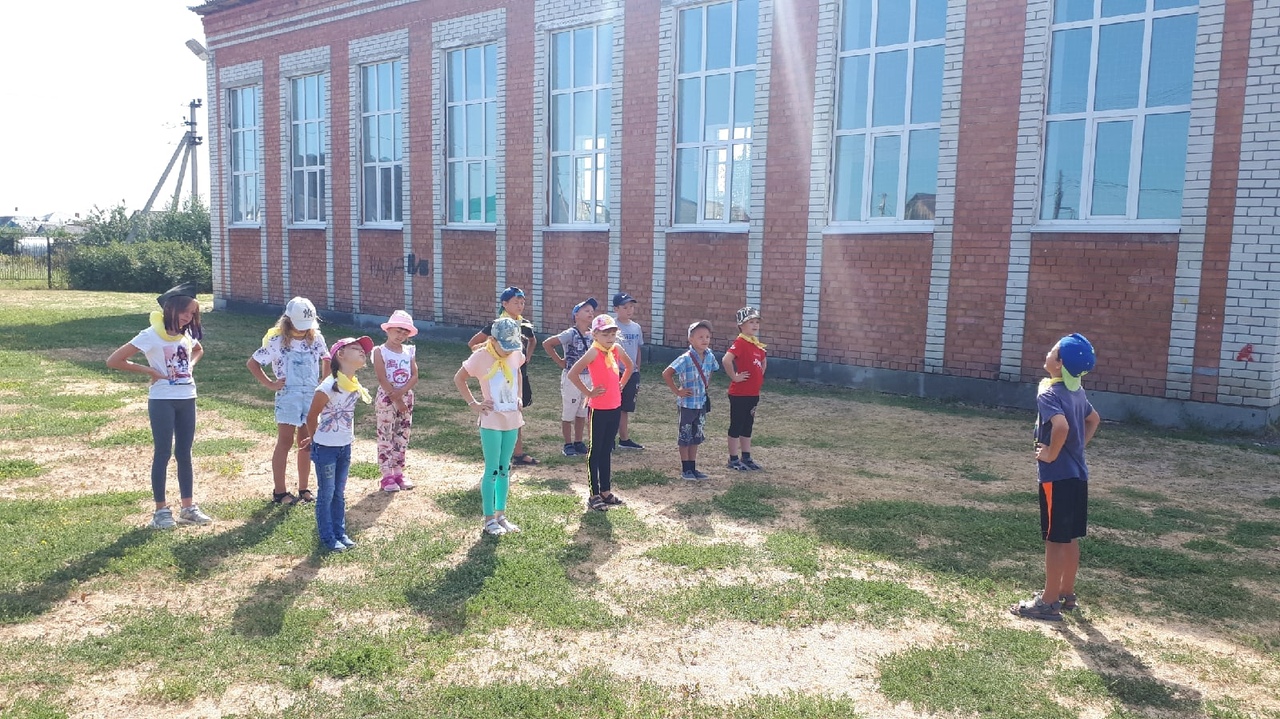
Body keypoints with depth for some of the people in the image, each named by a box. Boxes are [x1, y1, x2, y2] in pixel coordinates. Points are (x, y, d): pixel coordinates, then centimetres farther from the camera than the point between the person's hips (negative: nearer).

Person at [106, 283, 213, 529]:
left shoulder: (187, 334, 6)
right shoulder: (152, 335, -13)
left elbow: (199, 350, 30)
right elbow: (114, 361, -15)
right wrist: (150, 371, -13)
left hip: (187, 399, 6)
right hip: (162, 401, -6)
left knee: (184, 453, 12)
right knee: (163, 454, 1)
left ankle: (188, 507, 20)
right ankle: (161, 510, 11)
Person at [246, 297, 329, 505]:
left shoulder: (316, 338, 1)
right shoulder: (277, 341, -9)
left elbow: (326, 359, 19)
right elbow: (252, 363, -2)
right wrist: (270, 384, -6)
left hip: (312, 396, 4)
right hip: (288, 396, -4)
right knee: (285, 442, 0)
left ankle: (304, 488, 20)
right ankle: (280, 491, 8)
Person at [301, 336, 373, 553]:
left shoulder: (355, 386, -2)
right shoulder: (329, 387, -24)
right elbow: (312, 417, -11)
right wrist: (316, 439, 5)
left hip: (345, 447, 6)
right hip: (326, 448, -6)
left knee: (339, 494, 18)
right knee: (326, 494, 7)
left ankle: (340, 533, 30)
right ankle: (327, 539, 19)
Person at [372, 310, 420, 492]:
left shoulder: (409, 351, 7)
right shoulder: (380, 351, -7)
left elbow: (415, 376, 0)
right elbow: (382, 379, -14)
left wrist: (401, 391, -16)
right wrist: (395, 398, -17)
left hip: (406, 397, 5)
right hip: (386, 398, -5)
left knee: (403, 436, 9)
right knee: (385, 436, -1)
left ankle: (398, 473, 19)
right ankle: (387, 476, 3)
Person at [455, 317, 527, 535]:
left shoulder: (516, 354, -1)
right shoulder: (481, 357, -16)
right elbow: (459, 379, -4)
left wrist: (519, 397, 9)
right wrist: (473, 404, -8)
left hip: (512, 418, 5)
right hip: (492, 421, -5)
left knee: (505, 469, 14)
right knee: (492, 470, 0)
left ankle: (501, 515, 25)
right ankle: (489, 519, 12)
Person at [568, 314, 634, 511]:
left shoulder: (616, 349, 5)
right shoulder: (594, 352, -15)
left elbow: (629, 366, 24)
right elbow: (573, 374, -24)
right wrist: (588, 392, -15)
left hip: (615, 407, 7)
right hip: (599, 409, -7)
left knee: (607, 450, 15)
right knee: (595, 451, 3)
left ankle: (606, 491, 25)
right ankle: (594, 495, 10)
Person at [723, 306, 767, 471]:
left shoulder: (757, 344, 10)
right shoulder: (740, 342, -16)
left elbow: (764, 361, 29)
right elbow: (726, 360, -31)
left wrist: (759, 377, 16)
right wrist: (734, 377, -20)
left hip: (753, 393, 8)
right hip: (739, 394, -8)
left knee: (747, 426, 16)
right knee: (736, 426, 2)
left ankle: (746, 458, 26)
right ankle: (733, 460, 11)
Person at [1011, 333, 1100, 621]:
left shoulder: (1049, 394, -19)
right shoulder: (1076, 391, 9)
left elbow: (1061, 426, -35)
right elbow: (1094, 419, 25)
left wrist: (1051, 454, -20)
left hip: (1057, 476, -9)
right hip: (1077, 473, 9)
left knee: (1055, 540, -1)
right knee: (1070, 538, 17)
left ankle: (1049, 603, 8)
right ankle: (1066, 594, 28)